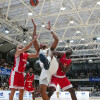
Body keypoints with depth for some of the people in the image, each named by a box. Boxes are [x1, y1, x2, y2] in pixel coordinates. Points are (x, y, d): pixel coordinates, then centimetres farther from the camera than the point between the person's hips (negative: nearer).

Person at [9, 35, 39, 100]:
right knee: (13, 90, -10)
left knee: (21, 90, 8)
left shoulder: (26, 55, 13)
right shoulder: (18, 52, -8)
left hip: (21, 73, 8)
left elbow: (36, 55, 12)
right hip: (15, 73, -7)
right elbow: (26, 48, -25)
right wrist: (33, 40, -26)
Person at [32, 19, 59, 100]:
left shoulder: (50, 49, 26)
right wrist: (35, 28, 14)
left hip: (51, 66, -2)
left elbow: (56, 40, 10)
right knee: (42, 90, -6)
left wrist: (50, 30, 14)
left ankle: (47, 62, -65)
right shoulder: (40, 50, 31)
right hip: (44, 70, 3)